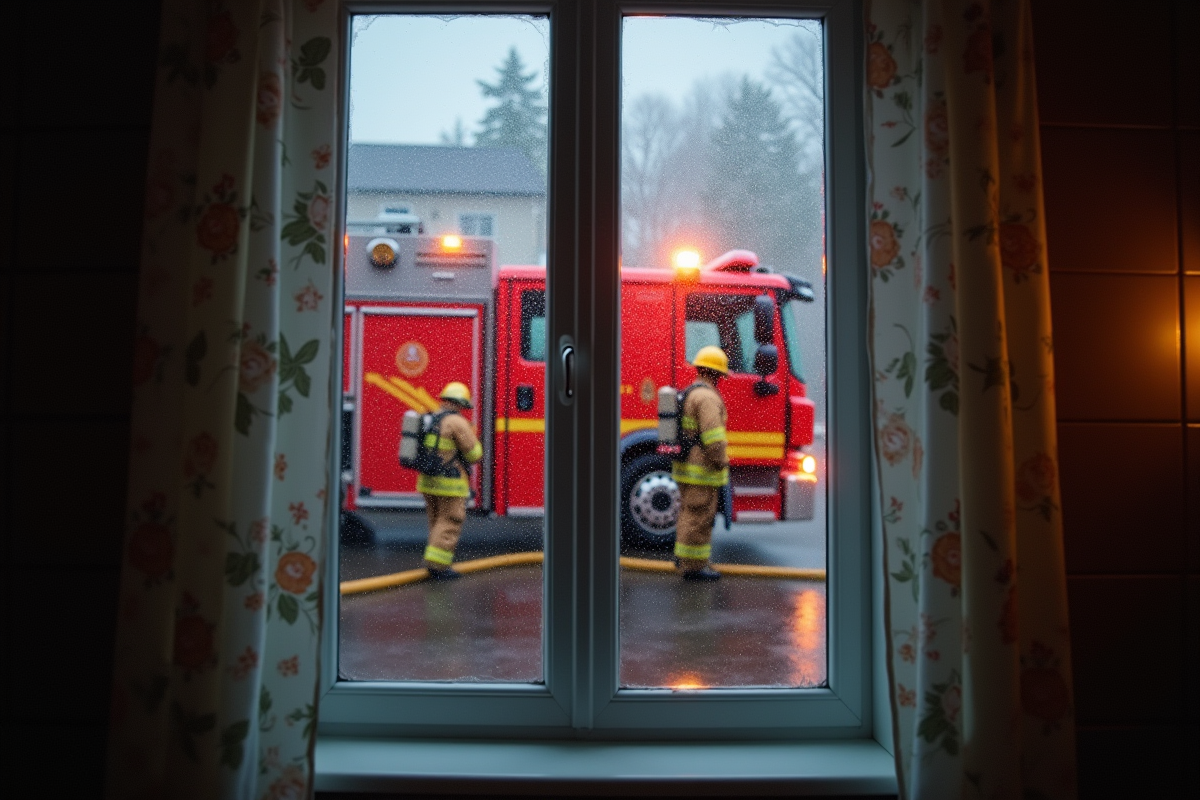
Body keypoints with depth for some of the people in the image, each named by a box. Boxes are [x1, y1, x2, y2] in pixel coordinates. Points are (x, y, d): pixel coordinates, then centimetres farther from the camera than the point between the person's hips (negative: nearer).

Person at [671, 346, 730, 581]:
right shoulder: (707, 397, -16)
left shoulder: (687, 394, 14)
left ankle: (683, 556, 27)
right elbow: (713, 436, -24)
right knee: (699, 516, -4)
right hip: (702, 469, -10)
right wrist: (721, 464, -16)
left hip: (685, 465, 10)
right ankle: (693, 566, 0)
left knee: (689, 513, 18)